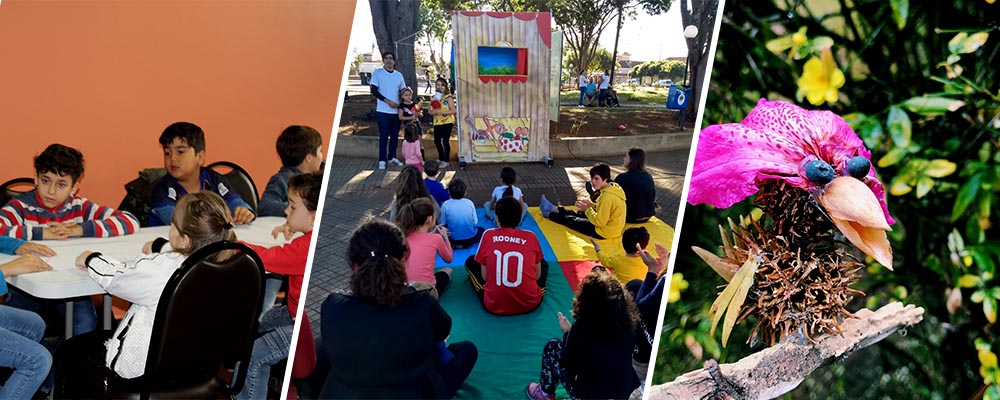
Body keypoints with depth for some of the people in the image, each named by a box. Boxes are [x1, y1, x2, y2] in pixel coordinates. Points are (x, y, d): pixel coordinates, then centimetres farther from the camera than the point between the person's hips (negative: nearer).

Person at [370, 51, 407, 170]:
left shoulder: (399, 75, 9)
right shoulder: (377, 73, -3)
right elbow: (374, 91, -8)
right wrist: (388, 101, -15)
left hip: (396, 111, 4)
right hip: (383, 111, -4)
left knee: (395, 135, 10)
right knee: (384, 135, -3)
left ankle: (392, 157, 22)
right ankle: (382, 160, 4)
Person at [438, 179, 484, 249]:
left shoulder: (446, 205, -14)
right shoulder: (469, 203, -11)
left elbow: (443, 223, -5)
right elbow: (475, 222, -4)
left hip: (453, 240, 0)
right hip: (470, 239, 0)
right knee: (481, 230, 33)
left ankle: (454, 245, 10)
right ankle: (466, 244, 14)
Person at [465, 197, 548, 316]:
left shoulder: (488, 235, -1)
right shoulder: (531, 236, 1)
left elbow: (484, 276, 4)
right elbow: (537, 275, 9)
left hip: (494, 306, 0)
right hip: (530, 304, 1)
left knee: (471, 262, 22)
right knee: (543, 263, 29)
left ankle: (491, 295, 11)